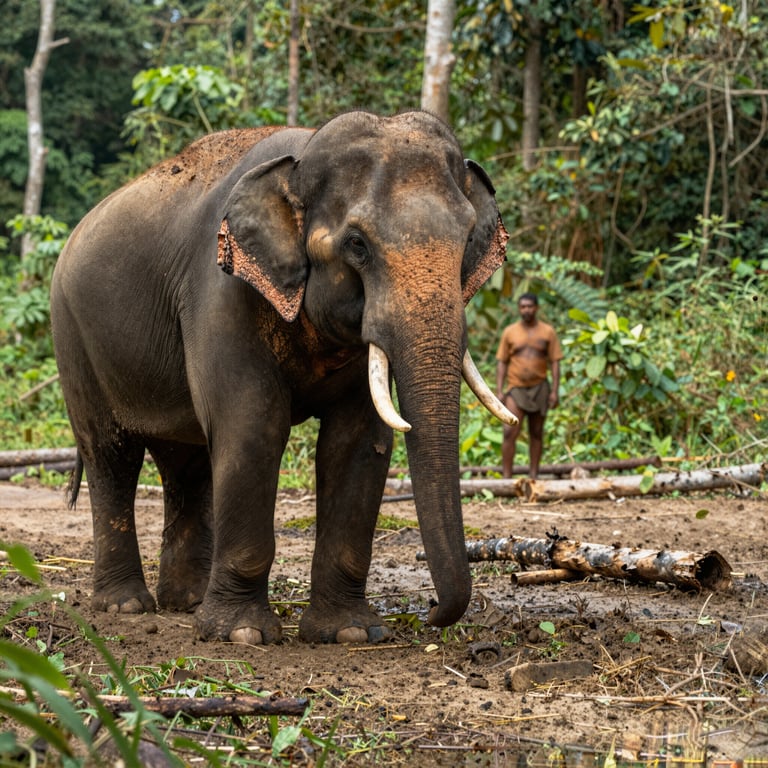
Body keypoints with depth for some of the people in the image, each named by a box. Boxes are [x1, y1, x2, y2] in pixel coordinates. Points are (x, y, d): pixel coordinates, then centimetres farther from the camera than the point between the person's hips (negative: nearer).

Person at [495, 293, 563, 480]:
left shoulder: (548, 332, 3)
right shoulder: (509, 332, 4)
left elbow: (555, 362, 2)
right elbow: (502, 362, 4)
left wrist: (554, 391, -5)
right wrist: (499, 391, -3)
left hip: (539, 388, 1)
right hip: (516, 389, -1)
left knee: (536, 434, 7)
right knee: (510, 432, -13)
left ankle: (533, 475, 13)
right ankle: (506, 477, -13)